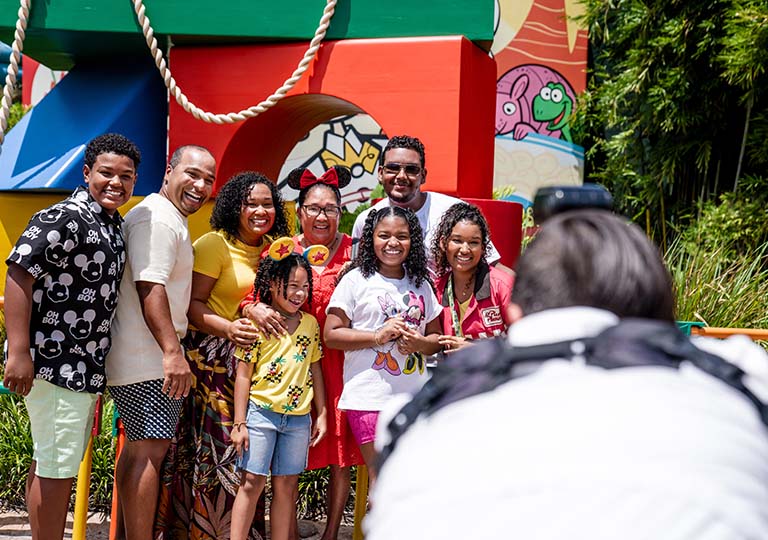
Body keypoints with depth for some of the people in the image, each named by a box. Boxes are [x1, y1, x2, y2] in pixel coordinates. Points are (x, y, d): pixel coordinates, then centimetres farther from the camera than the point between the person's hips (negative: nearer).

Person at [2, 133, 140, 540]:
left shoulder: (114, 226, 14)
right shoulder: (65, 217, -14)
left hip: (87, 367, 9)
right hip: (55, 364, -9)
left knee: (57, 465, 16)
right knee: (56, 467, -6)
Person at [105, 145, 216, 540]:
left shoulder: (171, 220, 21)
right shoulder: (159, 219, -14)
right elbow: (149, 288, -23)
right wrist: (173, 352, -26)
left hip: (137, 357, 11)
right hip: (150, 359, -11)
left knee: (139, 447, 14)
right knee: (151, 449, -11)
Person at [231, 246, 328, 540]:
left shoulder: (311, 323, 7)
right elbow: (243, 375, -4)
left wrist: (321, 414, 12)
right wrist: (239, 423, -7)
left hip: (299, 416, 4)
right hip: (261, 411, -4)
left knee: (287, 484, 7)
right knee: (252, 481, -3)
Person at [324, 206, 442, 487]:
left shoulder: (421, 284, 15)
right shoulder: (356, 280, 1)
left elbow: (436, 338, 18)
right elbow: (331, 335, -3)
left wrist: (418, 343, -5)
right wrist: (378, 336, -14)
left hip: (414, 399, 4)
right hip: (370, 398, -4)